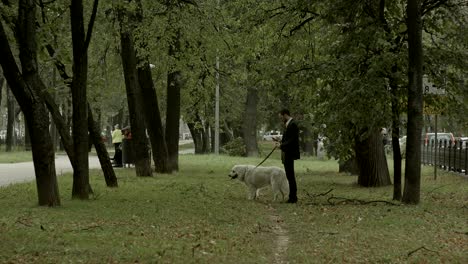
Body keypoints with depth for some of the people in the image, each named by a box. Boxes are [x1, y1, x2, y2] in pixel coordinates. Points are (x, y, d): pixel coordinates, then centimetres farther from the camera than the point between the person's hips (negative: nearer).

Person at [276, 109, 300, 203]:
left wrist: (281, 145, -14)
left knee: (290, 176, -6)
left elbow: (292, 140, -21)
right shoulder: (288, 124, 15)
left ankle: (293, 198, -3)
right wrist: (281, 141, 6)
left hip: (290, 154, -10)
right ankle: (293, 197, 19)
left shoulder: (292, 125, -16)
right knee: (290, 176, 13)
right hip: (287, 155, 10)